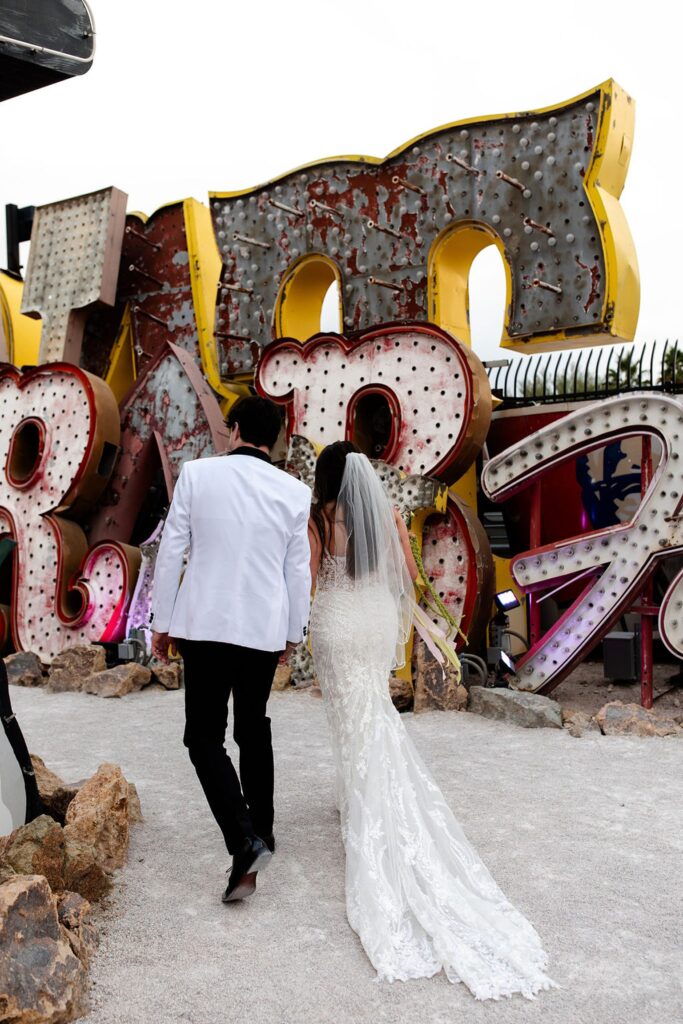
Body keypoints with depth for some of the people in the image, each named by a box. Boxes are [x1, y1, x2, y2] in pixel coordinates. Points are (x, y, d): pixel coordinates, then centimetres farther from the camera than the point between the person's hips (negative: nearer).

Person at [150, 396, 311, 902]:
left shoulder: (196, 473, -5)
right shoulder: (294, 491, -1)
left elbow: (171, 553, -4)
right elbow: (298, 570, 4)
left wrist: (162, 622, 6)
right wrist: (295, 631, 17)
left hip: (203, 626, -3)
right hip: (264, 629, 3)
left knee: (205, 736, 3)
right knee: (254, 730, 19)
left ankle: (244, 841, -12)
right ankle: (262, 831, 31)